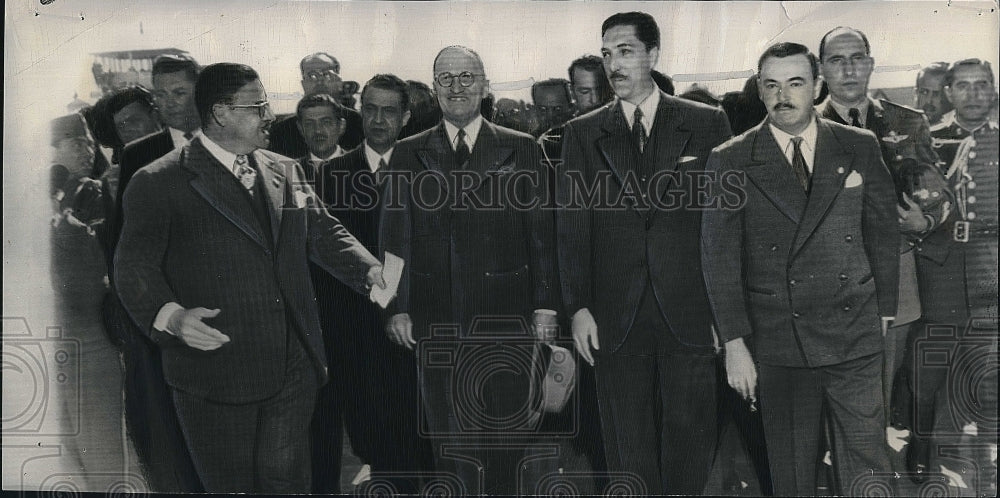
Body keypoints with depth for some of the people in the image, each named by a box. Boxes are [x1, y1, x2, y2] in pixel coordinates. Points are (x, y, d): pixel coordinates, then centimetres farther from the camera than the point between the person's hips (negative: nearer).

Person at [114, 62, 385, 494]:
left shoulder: (285, 172, 13)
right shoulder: (158, 183, -5)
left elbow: (324, 233, 16)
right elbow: (135, 268, -8)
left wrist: (369, 270, -2)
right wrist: (170, 315, -27)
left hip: (293, 370, 5)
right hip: (216, 373, -5)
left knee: (288, 481, 11)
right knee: (231, 486, 7)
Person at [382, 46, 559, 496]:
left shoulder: (520, 149, 5)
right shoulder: (408, 154, 8)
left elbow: (543, 233, 4)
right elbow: (394, 236, 6)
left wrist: (545, 305, -1)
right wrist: (397, 307, -1)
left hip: (506, 322, -1)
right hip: (436, 321, 1)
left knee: (512, 439, 5)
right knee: (450, 442, 6)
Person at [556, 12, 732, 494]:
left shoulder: (706, 123, 5)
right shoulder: (582, 133, 8)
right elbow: (571, 226, 5)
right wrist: (579, 307, -3)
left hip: (689, 312, -1)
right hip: (615, 318, 1)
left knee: (690, 435, 4)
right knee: (629, 446, 7)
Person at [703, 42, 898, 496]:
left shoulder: (860, 148, 6)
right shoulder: (730, 162, 0)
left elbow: (883, 234, 12)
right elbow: (719, 259, -1)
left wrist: (884, 316, 9)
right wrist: (735, 344, -5)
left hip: (856, 341, 1)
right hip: (778, 347, -1)